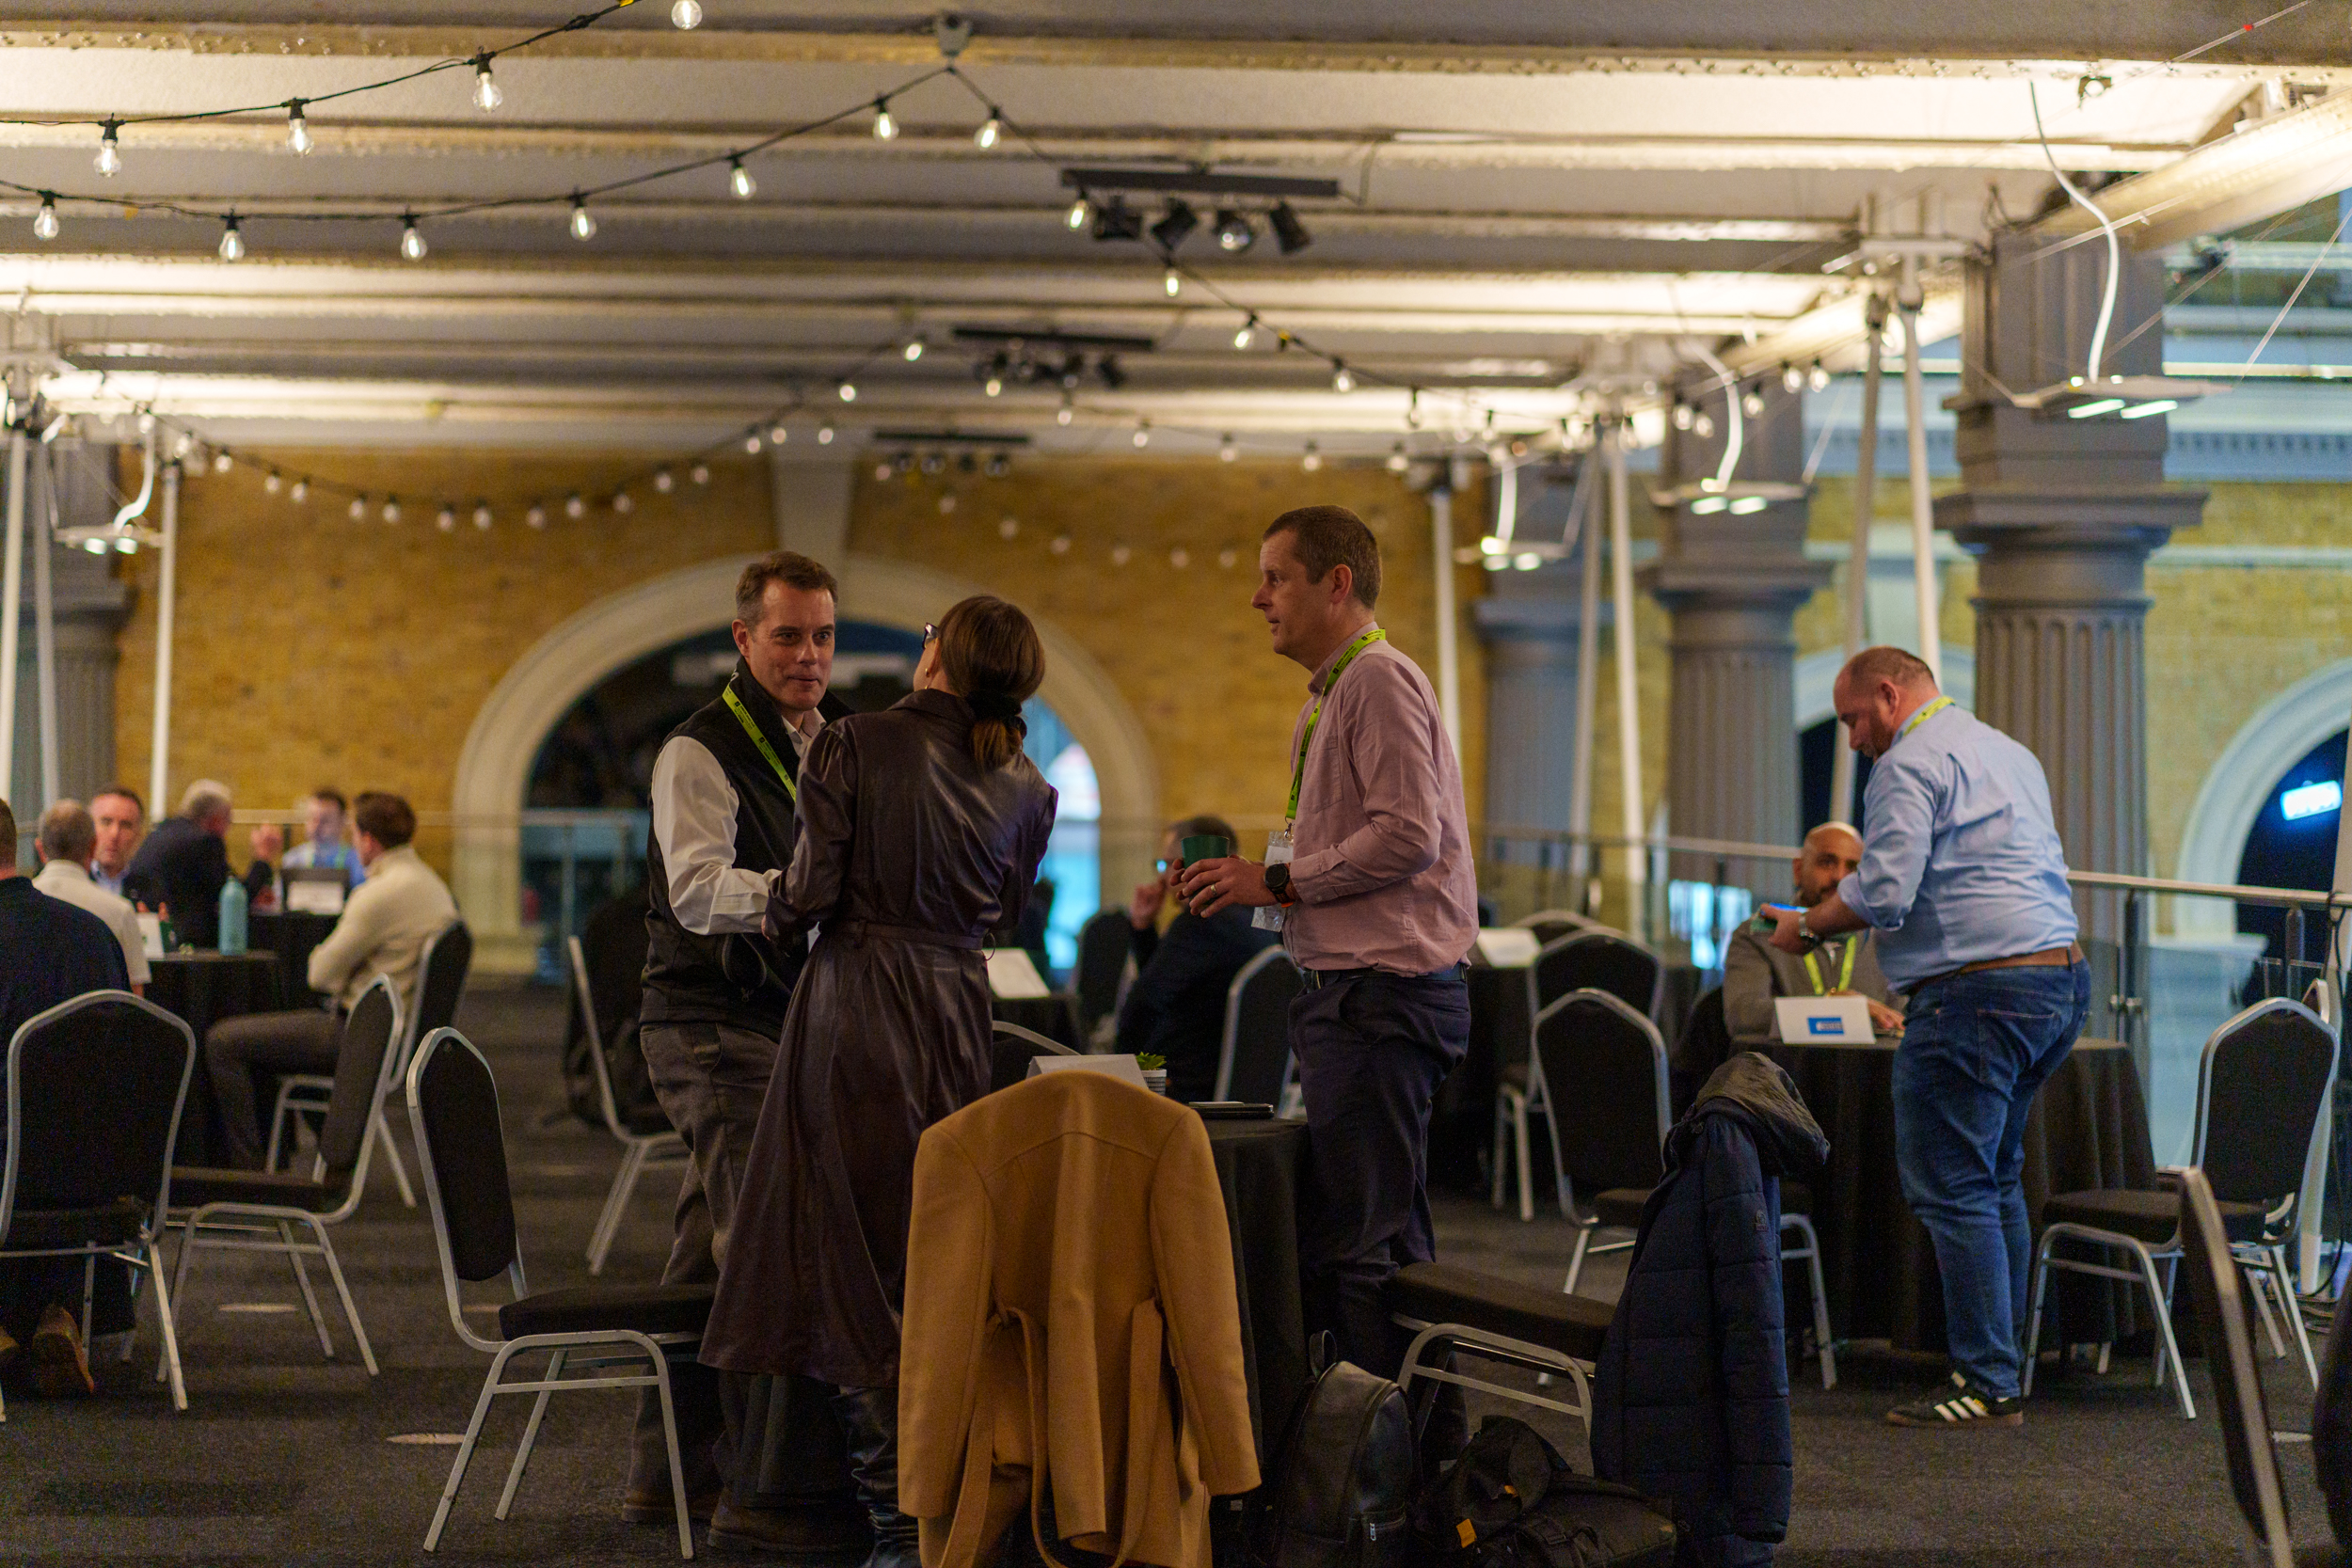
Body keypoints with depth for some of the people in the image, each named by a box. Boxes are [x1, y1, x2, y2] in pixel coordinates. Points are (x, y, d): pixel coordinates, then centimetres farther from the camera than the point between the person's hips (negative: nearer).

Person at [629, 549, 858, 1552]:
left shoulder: (839, 743, 15)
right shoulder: (701, 752, -10)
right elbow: (697, 888, -23)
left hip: (787, 1016, 8)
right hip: (712, 1025, -8)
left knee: (714, 1251, 14)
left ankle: (671, 1469, 22)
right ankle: (771, 1489, -19)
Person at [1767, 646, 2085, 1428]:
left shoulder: (1909, 766, -8)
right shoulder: (2010, 753, 22)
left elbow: (1882, 891, -18)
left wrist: (1807, 926, -1)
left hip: (1979, 991, -10)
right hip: (2061, 977, 10)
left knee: (1951, 1188, -5)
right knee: (1996, 1179, 18)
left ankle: (1988, 1385, -6)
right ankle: (2000, 1357, 20)